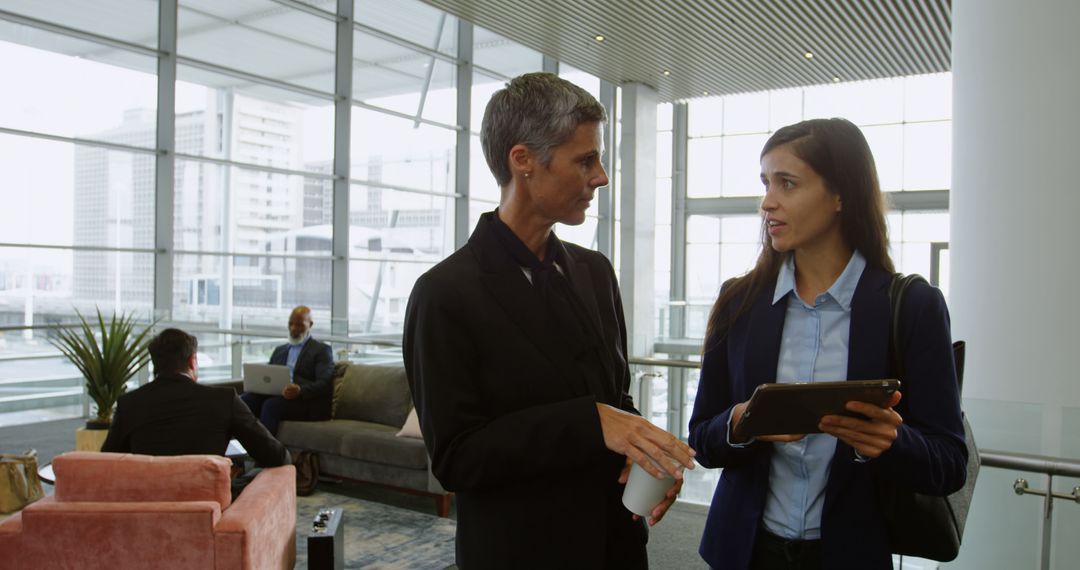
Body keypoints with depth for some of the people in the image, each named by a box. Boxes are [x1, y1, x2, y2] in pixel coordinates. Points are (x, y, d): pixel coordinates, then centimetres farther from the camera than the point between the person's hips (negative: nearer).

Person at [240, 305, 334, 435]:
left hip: (307, 402, -5)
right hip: (277, 396, 5)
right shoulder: (279, 350, 29)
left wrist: (300, 390, -25)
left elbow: (324, 384, -5)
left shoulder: (322, 350, 9)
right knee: (245, 399, -25)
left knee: (271, 404, -34)